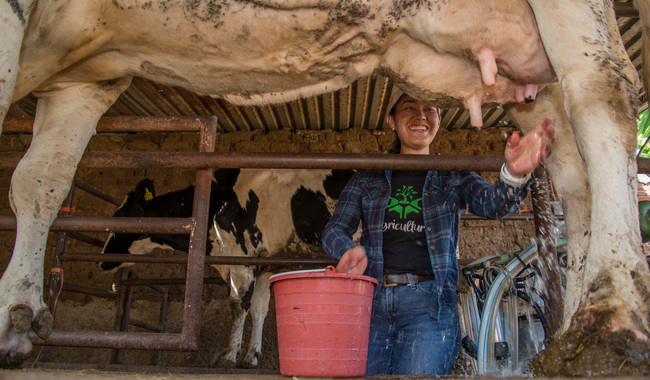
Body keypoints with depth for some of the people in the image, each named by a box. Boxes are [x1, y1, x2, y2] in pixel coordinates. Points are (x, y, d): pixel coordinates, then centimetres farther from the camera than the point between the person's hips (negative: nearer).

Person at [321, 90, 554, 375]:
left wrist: (514, 174, -29)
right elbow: (334, 229, 9)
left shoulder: (453, 177, 13)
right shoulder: (367, 179, 15)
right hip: (372, 300, 2)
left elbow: (493, 203, -5)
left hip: (428, 301, -1)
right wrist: (350, 249, -16)